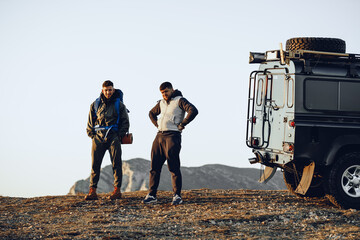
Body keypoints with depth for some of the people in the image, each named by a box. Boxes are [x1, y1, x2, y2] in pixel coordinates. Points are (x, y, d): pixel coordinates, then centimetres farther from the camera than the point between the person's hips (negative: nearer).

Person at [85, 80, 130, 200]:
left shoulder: (119, 104, 7)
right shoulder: (95, 105, 11)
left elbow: (125, 122, 8)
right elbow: (90, 123, 16)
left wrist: (120, 135, -2)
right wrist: (92, 135, 5)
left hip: (114, 137, -1)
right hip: (98, 137, 2)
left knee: (116, 163, -3)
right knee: (95, 164, -4)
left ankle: (117, 190, 1)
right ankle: (92, 191, -3)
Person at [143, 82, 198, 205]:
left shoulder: (180, 100, -2)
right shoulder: (161, 103, 19)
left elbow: (193, 111, -17)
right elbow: (152, 113, 37)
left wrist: (182, 124, -14)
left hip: (172, 136, -7)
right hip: (159, 136, 7)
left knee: (174, 167, -7)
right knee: (155, 166, 4)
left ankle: (177, 196, -3)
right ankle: (151, 194, 8)